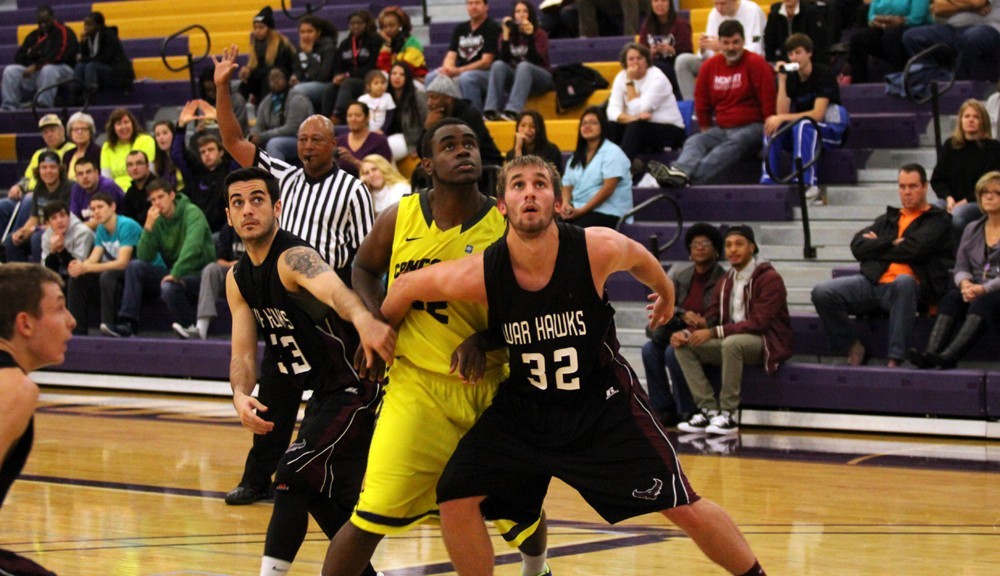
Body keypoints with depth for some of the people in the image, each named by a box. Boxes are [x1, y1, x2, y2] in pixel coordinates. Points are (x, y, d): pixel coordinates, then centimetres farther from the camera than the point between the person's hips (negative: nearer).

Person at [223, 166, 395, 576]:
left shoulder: (294, 258, -23)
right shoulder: (238, 279, 4)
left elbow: (334, 290, -46)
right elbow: (243, 352, 0)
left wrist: (364, 320, -69)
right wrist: (241, 395, -23)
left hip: (355, 386, -10)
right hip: (323, 393, 10)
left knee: (292, 479, -17)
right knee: (326, 494, 19)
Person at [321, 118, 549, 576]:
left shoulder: (508, 228, -8)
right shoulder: (400, 219, -4)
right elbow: (365, 268, 15)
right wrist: (378, 320, -2)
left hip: (490, 386, 1)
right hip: (417, 384, -1)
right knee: (373, 515, -13)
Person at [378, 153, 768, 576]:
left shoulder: (599, 251, -22)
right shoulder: (479, 275, -23)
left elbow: (640, 258, 3)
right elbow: (405, 286, -5)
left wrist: (665, 291, 23)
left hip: (604, 402, -1)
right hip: (523, 408, 1)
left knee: (684, 508, -1)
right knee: (456, 502, -9)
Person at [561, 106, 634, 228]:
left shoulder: (612, 152, -1)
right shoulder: (576, 157, 22)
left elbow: (608, 188, -11)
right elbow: (567, 186, 16)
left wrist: (582, 210, -15)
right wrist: (565, 203, -9)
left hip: (606, 212, -6)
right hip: (577, 210, 6)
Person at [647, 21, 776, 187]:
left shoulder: (756, 63, -6)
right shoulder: (710, 66, 9)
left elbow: (768, 102, -9)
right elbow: (702, 104, 18)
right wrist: (707, 132, 17)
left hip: (752, 127, -6)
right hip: (721, 128, 6)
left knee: (732, 145, -35)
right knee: (694, 141, -22)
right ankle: (679, 171, -55)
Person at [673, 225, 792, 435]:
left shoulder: (769, 278, -11)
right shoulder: (726, 282, 13)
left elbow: (758, 322, -21)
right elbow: (710, 317, 10)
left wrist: (714, 332, -26)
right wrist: (687, 332, -12)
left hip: (767, 344, -8)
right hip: (731, 341, 8)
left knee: (732, 343, -39)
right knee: (683, 345, -9)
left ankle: (728, 415, -30)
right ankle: (709, 410, -17)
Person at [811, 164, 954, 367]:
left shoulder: (937, 220, 13)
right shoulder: (888, 219, 27)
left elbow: (916, 249, -7)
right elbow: (857, 246, 11)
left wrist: (878, 245, 6)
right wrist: (892, 244, -1)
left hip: (910, 287, -5)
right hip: (874, 282, 5)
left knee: (903, 281, -42)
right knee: (823, 292, -18)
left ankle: (895, 359, -40)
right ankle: (854, 349, -5)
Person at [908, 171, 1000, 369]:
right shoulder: (972, 229, 22)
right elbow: (961, 266, 13)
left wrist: (984, 289, -20)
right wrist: (965, 283, -11)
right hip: (974, 289, 5)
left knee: (983, 302, -37)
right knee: (951, 297, -29)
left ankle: (949, 356, -57)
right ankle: (931, 353, -50)